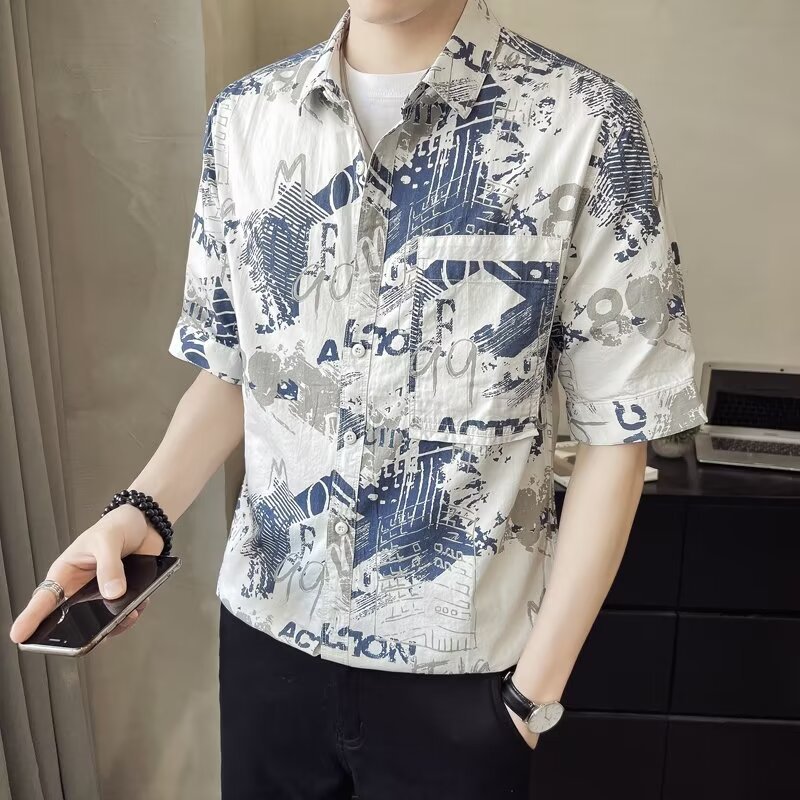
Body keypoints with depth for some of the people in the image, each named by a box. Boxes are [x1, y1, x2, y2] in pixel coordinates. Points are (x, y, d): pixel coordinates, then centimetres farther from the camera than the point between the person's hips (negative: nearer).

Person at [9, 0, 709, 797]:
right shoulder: (243, 115, 0)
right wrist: (142, 508, -9)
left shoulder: (585, 125, -13)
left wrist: (537, 686, -8)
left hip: (460, 659, -3)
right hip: (265, 627, 4)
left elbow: (615, 434, -9)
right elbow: (231, 370, 7)